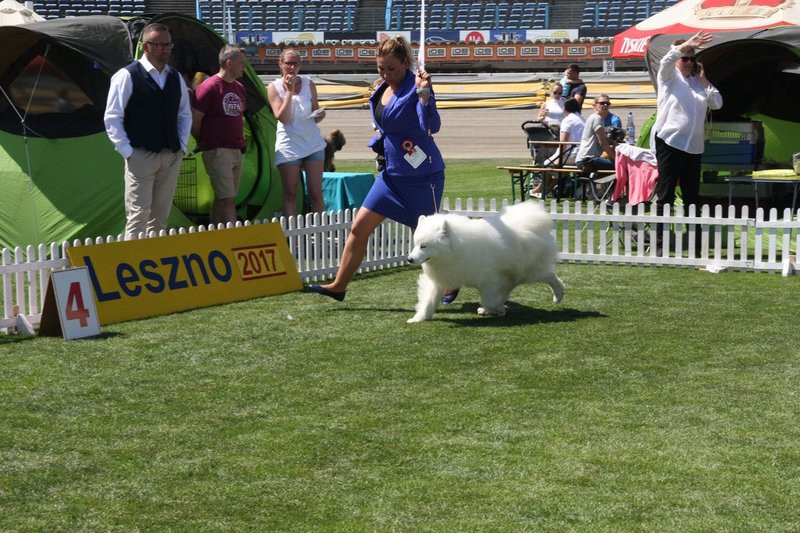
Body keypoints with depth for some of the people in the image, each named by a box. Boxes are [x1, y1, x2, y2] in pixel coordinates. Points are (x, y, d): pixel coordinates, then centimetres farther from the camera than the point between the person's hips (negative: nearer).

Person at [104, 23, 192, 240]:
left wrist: (182, 146, 9)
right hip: (141, 156, -6)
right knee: (138, 217, -10)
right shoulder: (127, 76, -6)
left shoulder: (176, 78, 13)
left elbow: (185, 114, 22)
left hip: (171, 157, 6)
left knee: (160, 217, 9)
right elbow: (112, 118, -6)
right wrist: (127, 151, -10)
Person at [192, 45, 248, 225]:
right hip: (217, 152, -8)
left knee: (222, 199, 11)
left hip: (236, 151, 8)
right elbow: (195, 122, -10)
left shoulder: (239, 87, 12)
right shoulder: (209, 87, -13)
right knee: (228, 199, -12)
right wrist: (205, 143, 2)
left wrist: (240, 142, 15)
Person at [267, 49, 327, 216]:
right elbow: (282, 117, -12)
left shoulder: (308, 84, 7)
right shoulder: (274, 88, 0)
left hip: (313, 143, 2)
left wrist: (320, 115, -7)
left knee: (316, 193, 1)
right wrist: (289, 91, -15)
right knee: (290, 194, 1)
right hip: (289, 144, -2)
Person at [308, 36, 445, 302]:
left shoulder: (415, 88, -16)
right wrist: (379, 143, 11)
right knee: (359, 227, 4)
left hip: (422, 174, -8)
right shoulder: (382, 91, 8)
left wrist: (424, 94, -43)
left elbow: (432, 126, -32)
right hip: (392, 172, 8)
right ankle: (339, 286, 11)